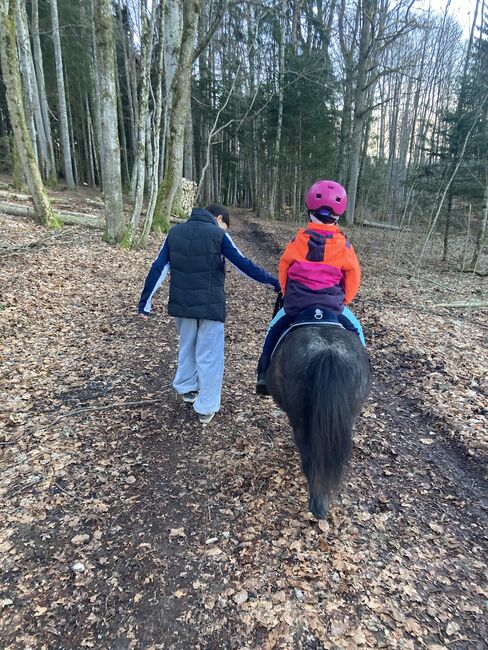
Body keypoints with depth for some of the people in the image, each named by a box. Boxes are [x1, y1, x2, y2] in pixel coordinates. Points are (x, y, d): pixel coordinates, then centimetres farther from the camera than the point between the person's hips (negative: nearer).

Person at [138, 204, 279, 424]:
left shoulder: (175, 232, 7)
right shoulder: (217, 234, -6)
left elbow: (158, 269, 5)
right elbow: (243, 264, -8)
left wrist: (145, 301, 7)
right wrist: (272, 281, 0)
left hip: (181, 304, 5)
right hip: (210, 306, -4)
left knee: (187, 347, 26)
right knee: (209, 355, 6)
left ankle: (186, 388, 39)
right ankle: (206, 408, 12)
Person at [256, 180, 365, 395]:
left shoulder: (298, 239, -3)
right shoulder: (343, 245, -4)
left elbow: (283, 269, 6)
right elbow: (353, 276, 2)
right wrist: (343, 301, 18)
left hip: (295, 303, 1)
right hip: (332, 306, 0)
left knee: (275, 328, 27)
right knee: (355, 331, 26)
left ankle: (264, 376, 23)